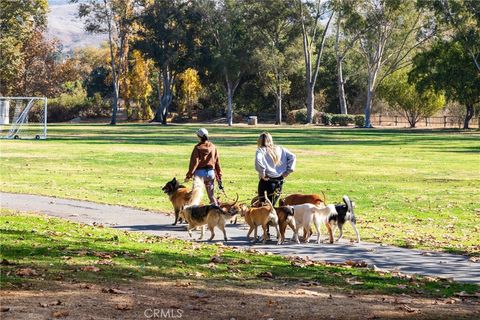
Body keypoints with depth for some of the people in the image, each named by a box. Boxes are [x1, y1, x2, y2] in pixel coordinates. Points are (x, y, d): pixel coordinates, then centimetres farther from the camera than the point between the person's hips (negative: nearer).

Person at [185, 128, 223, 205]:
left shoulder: (198, 147, -9)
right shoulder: (213, 147, 5)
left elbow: (194, 162, -12)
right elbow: (217, 162, 8)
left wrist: (189, 175, -8)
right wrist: (219, 176, 15)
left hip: (200, 172, -4)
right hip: (211, 172, 4)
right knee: (211, 194, 12)